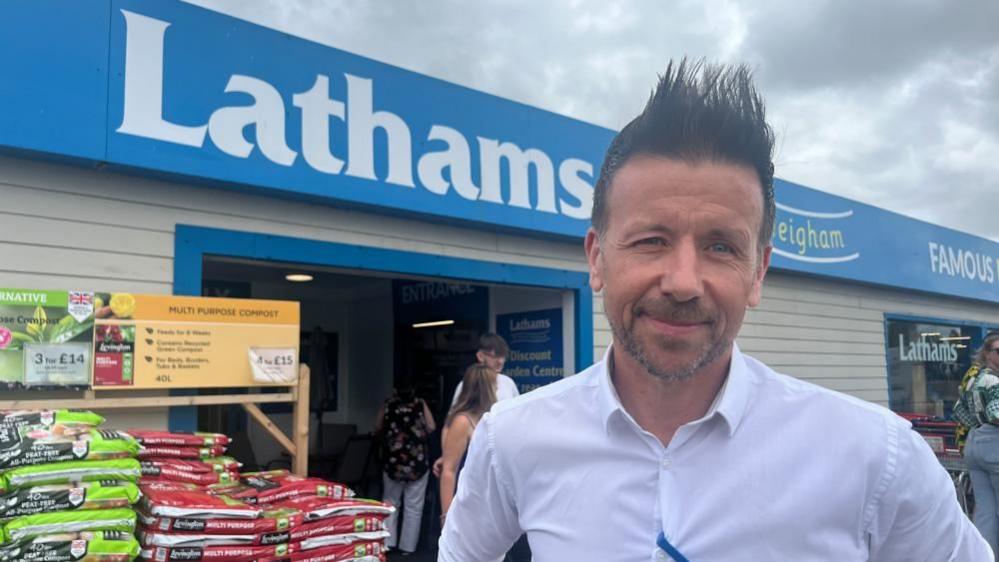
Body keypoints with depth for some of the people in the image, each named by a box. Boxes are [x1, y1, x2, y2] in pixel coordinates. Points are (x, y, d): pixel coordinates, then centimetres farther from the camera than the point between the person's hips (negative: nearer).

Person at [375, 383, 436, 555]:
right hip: (417, 461, -1)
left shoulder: (388, 405, 6)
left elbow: (377, 429, 12)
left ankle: (387, 542, 11)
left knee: (390, 502, 16)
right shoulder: (420, 404, 5)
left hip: (393, 461, 1)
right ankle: (407, 546, 8)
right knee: (413, 506, 7)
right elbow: (431, 427, 3)